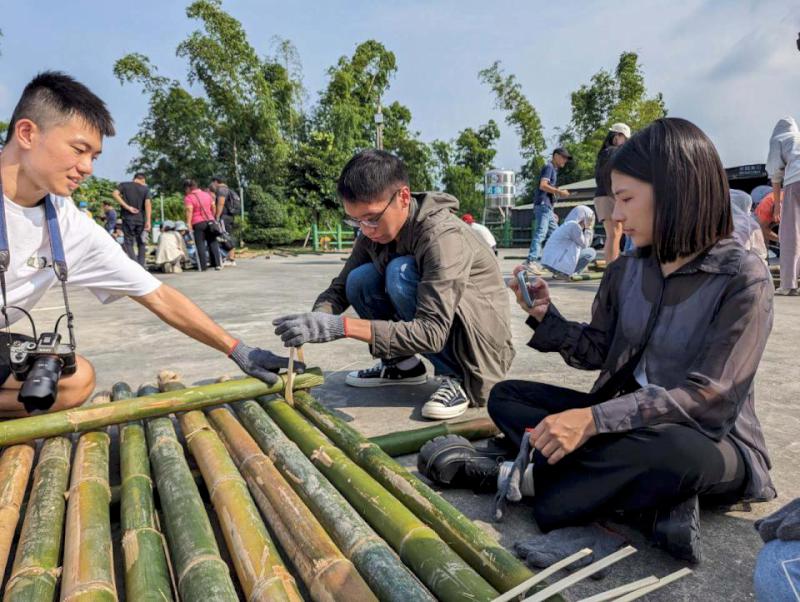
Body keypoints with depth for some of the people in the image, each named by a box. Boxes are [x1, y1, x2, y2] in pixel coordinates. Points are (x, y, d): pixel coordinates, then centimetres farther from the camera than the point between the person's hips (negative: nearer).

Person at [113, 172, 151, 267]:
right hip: (141, 219, 1)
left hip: (128, 219, 0)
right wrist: (148, 221, -13)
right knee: (141, 243, 13)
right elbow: (148, 204, -9)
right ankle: (141, 265, 9)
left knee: (129, 243, 4)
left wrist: (127, 207, -10)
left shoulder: (124, 185, 7)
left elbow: (115, 194, -11)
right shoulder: (145, 189, 4)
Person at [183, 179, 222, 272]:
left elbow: (189, 211, -15)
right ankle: (217, 264, 7)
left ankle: (203, 266, -2)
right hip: (210, 221, 5)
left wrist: (188, 224, -16)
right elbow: (213, 208, 15)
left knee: (200, 244, 0)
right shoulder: (207, 194, 13)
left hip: (198, 223, -5)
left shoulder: (188, 198, -6)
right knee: (213, 243, 9)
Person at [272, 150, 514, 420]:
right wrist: (316, 320, -26)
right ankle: (402, 363, 4)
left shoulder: (443, 236, -30)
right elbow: (340, 288, -2)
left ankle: (456, 376, -16)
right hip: (430, 326, 7)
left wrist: (342, 326, -41)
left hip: (478, 332, -6)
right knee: (360, 279, -14)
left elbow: (432, 333, -35)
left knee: (402, 271, -30)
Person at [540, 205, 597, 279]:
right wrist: (588, 230, 9)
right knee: (591, 252, -1)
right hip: (557, 264, -10)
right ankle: (564, 274, -6)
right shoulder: (574, 225, -8)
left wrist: (589, 230, 20)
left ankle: (558, 273, 11)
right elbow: (584, 245, -1)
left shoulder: (566, 225, 20)